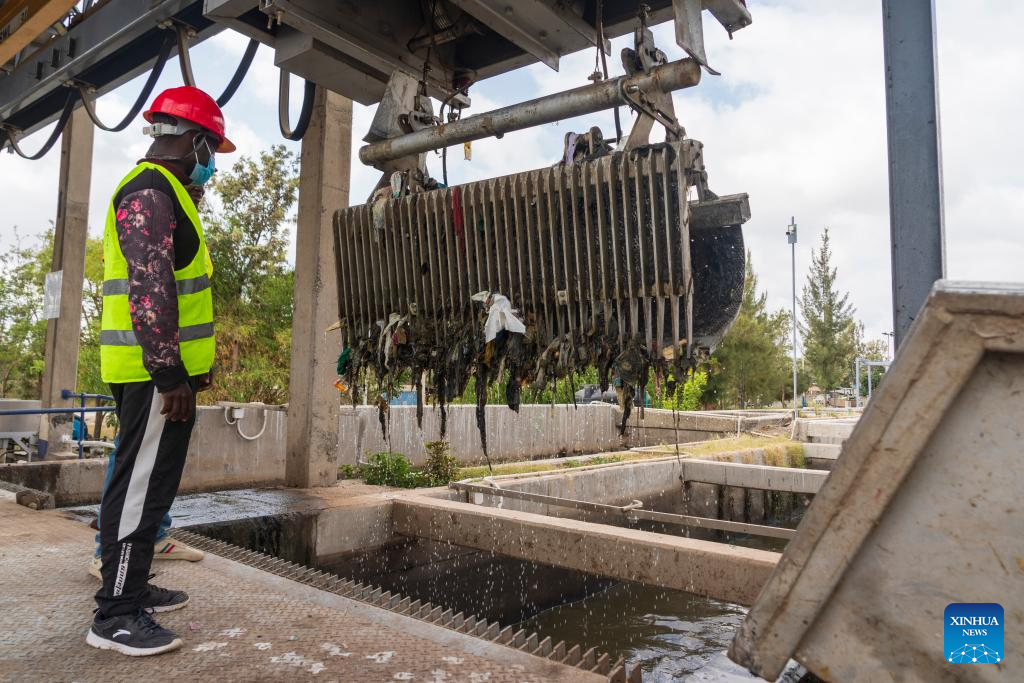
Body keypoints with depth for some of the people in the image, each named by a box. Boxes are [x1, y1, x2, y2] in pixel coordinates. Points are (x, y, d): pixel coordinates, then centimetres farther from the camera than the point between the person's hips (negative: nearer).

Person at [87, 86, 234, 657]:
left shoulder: (165, 193, 21)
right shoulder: (150, 193, -13)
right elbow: (149, 289, -23)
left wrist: (196, 361, 25)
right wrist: (170, 372, -24)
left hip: (164, 368, 11)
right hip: (154, 372, -11)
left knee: (150, 482, 16)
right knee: (140, 486, -5)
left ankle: (133, 586, 28)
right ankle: (116, 614, 4)